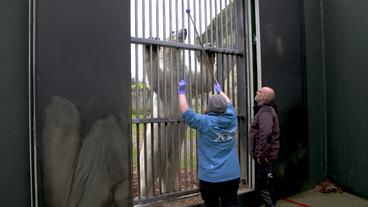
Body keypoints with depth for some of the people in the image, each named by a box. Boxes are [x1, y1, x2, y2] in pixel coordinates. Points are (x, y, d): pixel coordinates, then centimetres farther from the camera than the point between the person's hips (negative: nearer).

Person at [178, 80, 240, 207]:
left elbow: (185, 112, -12)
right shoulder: (231, 119, -2)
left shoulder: (206, 122, -16)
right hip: (232, 175, 4)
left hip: (210, 177, -4)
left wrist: (182, 92, 0)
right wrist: (220, 91, 35)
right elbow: (229, 104, 19)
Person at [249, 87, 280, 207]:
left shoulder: (265, 111, -17)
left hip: (263, 155, -11)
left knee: (262, 187, -4)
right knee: (265, 185, 19)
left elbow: (265, 135, -29)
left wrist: (260, 154, -25)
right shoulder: (266, 109, 17)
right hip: (265, 154, 11)